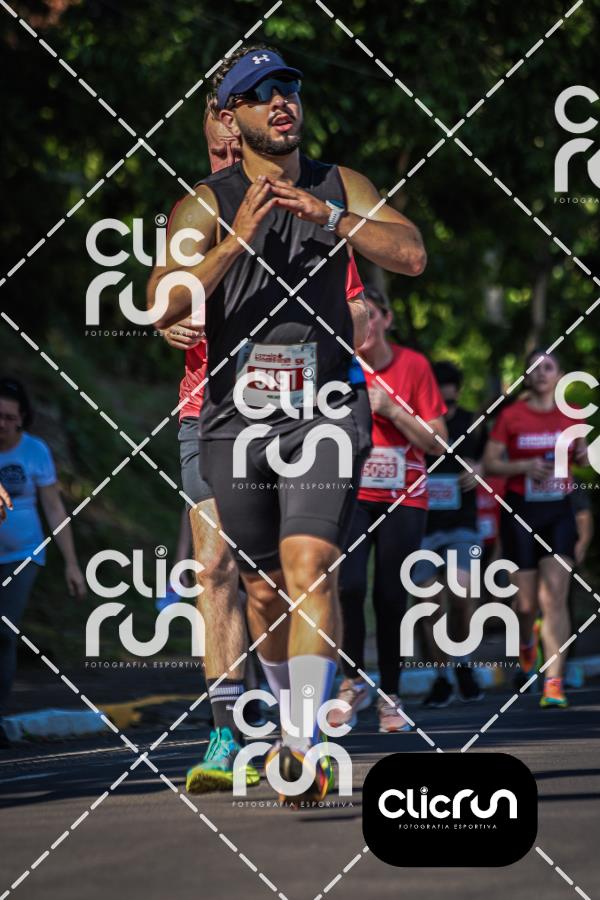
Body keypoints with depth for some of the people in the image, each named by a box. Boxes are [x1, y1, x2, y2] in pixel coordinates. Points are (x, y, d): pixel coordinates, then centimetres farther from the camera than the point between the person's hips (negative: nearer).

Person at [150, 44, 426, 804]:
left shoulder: (341, 189, 7)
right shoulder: (206, 206, 2)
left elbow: (411, 255, -8)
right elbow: (165, 306, -11)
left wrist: (322, 213, -19)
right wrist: (237, 240, -23)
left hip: (323, 413, -1)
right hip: (236, 417, 1)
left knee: (309, 568, -19)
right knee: (264, 587, 11)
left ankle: (305, 745, -27)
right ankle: (295, 711, 34)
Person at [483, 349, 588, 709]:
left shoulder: (571, 415, 6)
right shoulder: (511, 416, -1)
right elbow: (490, 463, 0)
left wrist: (583, 455, -3)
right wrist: (525, 466, -15)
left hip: (559, 512, 1)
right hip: (520, 513, -1)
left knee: (554, 596, -13)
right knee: (527, 601, 3)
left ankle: (554, 683, -16)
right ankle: (526, 639, 41)